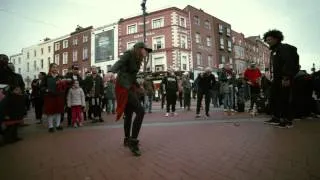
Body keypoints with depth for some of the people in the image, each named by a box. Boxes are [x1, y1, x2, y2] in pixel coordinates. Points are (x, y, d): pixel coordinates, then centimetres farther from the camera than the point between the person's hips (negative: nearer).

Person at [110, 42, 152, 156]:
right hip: (123, 87, -10)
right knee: (140, 111, -18)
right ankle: (133, 141, -11)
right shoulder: (128, 54, -9)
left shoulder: (137, 59, 16)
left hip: (130, 87, 10)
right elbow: (119, 63, -28)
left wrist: (138, 86, 35)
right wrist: (111, 72, -49)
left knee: (129, 114, 17)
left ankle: (127, 139, 32)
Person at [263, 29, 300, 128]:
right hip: (277, 79, 9)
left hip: (284, 79, -9)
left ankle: (288, 121, 3)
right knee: (274, 97, 9)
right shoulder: (273, 51, 22)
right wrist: (273, 78, 11)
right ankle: (276, 118, 17)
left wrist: (286, 78, -25)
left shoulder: (284, 48, -6)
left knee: (285, 99, -6)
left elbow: (289, 63, -18)